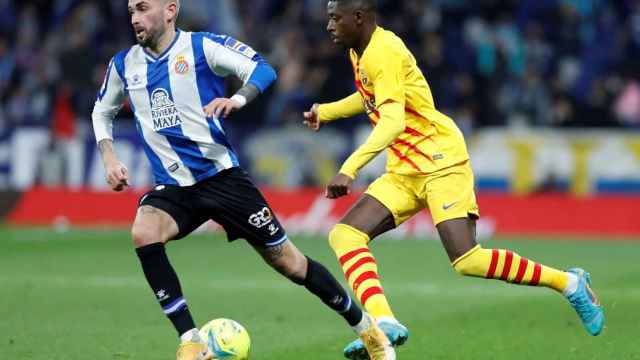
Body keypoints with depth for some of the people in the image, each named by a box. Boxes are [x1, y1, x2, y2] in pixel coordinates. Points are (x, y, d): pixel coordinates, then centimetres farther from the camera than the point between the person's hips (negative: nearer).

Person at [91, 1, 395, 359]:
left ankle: (366, 327, 22)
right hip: (173, 188, 3)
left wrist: (238, 99, -37)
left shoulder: (201, 46, -8)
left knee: (287, 261, 1)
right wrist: (110, 158, 5)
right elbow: (103, 111, 21)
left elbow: (261, 68, -18)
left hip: (222, 176, -3)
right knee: (143, 234, -29)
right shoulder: (124, 65, 5)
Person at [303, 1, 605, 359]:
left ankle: (569, 283, -2)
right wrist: (325, 111, 25)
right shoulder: (360, 53, 13)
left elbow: (391, 122, -28)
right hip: (405, 171, 9)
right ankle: (383, 321, -22)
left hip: (440, 161, -9)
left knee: (467, 261, -18)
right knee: (344, 235, -10)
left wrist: (349, 169, -36)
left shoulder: (383, 53, -17)